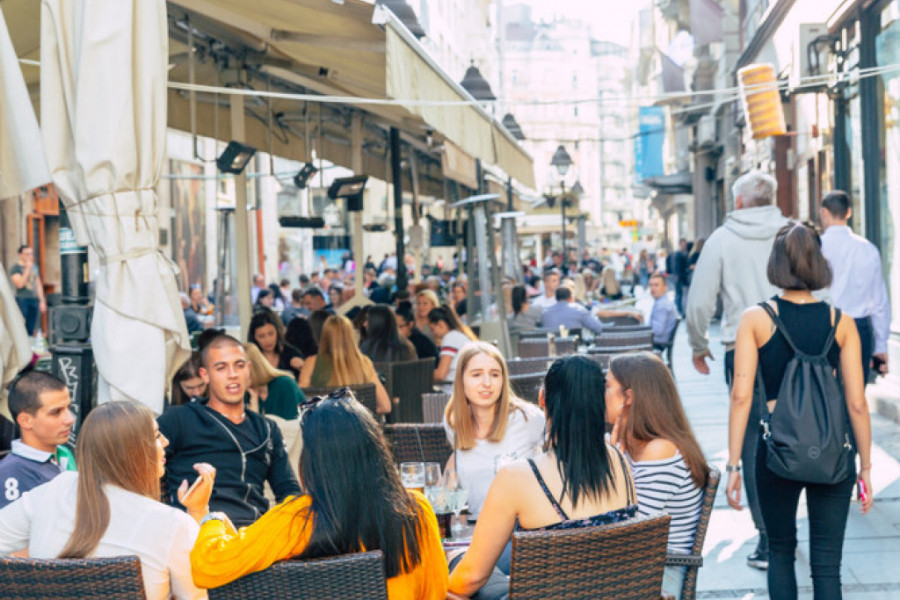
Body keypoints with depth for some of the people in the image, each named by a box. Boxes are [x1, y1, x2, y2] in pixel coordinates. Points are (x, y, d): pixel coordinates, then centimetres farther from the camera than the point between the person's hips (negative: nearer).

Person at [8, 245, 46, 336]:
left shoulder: (34, 267, 14)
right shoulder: (15, 268, -4)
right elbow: (20, 284, -16)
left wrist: (42, 301, 14)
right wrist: (27, 269, -15)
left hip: (34, 300, 6)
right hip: (22, 300, -6)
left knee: (31, 329, 6)